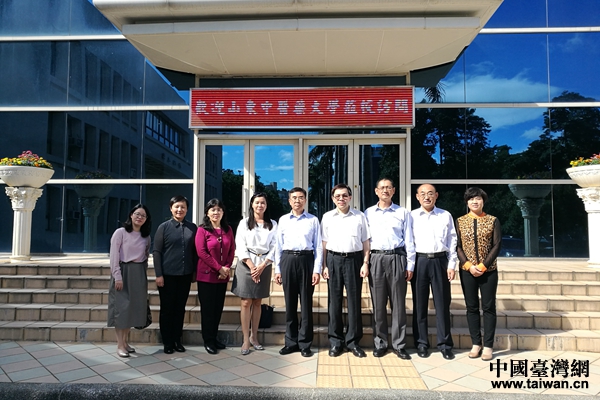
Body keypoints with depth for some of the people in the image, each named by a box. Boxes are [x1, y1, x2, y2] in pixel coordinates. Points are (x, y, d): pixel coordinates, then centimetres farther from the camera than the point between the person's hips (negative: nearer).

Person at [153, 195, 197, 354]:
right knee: (167, 309, 8)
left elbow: (195, 251, 7)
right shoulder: (164, 227, -3)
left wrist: (195, 271, 4)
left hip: (185, 275, 2)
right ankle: (167, 342, 21)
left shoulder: (192, 228, 3)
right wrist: (158, 274, -9)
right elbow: (156, 251, -5)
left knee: (180, 308, 12)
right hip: (168, 274, -2)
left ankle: (177, 339, 25)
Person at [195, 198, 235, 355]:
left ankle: (214, 337, 23)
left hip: (223, 276, 4)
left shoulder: (228, 230, 9)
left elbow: (232, 250, 7)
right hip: (206, 275, -4)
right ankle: (208, 341, 13)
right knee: (208, 308, 3)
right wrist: (219, 268, -13)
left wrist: (227, 268, -8)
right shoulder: (202, 230, -5)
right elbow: (201, 252, -12)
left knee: (218, 307, 10)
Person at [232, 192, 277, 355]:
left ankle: (254, 337, 20)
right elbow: (240, 247, -4)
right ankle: (246, 340, 5)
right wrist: (252, 267, -13)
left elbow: (274, 247, 1)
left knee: (257, 302, 10)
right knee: (246, 302, -1)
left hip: (264, 265, 2)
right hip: (247, 264, -2)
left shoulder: (273, 224, 6)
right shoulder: (244, 223, 2)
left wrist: (262, 265, -10)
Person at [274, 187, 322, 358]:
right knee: (290, 302, 8)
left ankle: (305, 343, 14)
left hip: (306, 260, -1)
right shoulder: (283, 220, 10)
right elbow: (279, 246, 10)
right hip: (288, 260, 2)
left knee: (306, 303, 3)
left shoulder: (313, 220, 5)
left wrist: (317, 270, -5)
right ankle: (291, 342, 19)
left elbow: (318, 246, 2)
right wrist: (277, 269, 6)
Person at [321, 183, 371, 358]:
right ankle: (335, 341, 16)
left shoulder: (359, 216, 5)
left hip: (354, 259, 0)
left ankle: (353, 341, 16)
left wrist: (365, 263, -2)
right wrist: (324, 265, 0)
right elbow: (324, 243, 6)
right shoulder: (327, 217, 6)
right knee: (334, 300, 6)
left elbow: (365, 242, 5)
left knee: (354, 300, 4)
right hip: (334, 259, 1)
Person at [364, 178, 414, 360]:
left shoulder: (403, 212, 7)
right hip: (376, 259, 1)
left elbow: (409, 240, 6)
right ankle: (380, 343, 17)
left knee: (398, 304, 4)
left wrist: (410, 265, 1)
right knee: (378, 304, 6)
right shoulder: (368, 213, 9)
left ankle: (399, 344, 14)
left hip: (397, 259, -1)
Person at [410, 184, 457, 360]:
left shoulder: (446, 216, 8)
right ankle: (421, 343, 17)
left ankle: (445, 344, 16)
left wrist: (451, 265, 1)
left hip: (440, 261, 1)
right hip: (419, 262, 0)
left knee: (442, 304, 5)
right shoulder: (411, 216, 4)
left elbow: (452, 241, 7)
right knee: (419, 304, 6)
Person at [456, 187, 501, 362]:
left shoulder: (493, 221, 2)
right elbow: (457, 246, 0)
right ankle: (476, 344, 16)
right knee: (471, 307, 6)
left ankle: (488, 346, 12)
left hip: (489, 270, -1)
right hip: (467, 271, 1)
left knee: (489, 307, 3)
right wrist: (469, 266, -12)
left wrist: (483, 266, -12)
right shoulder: (459, 221, 4)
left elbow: (497, 245, -4)